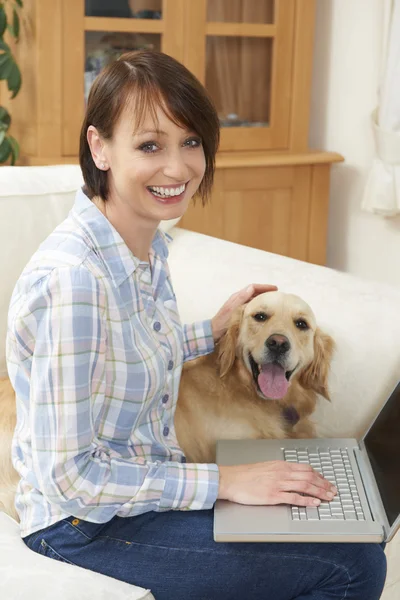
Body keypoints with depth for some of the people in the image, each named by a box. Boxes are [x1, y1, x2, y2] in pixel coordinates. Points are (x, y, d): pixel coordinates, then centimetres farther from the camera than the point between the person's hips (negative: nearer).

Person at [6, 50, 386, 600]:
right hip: (88, 527, -8)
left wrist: (213, 331, 11)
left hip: (147, 487, 8)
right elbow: (68, 477, -25)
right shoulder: (71, 276, -28)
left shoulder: (150, 246, 0)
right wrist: (221, 482, -21)